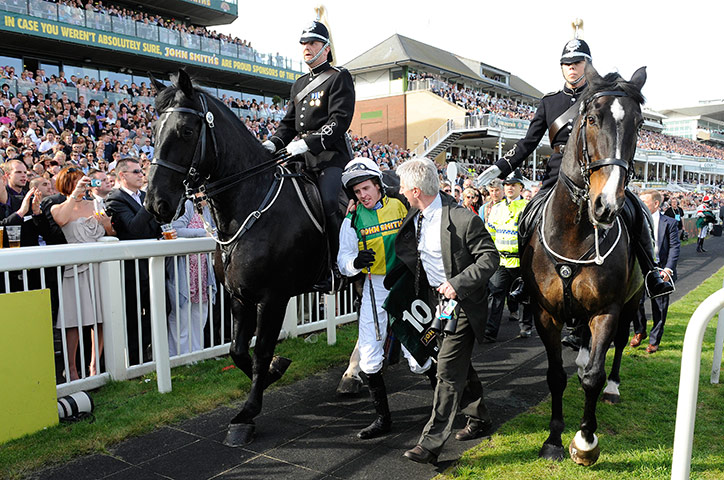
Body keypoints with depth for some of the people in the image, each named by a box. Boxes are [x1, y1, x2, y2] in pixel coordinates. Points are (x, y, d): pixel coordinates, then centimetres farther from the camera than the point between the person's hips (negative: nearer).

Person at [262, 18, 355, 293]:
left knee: (327, 203, -25)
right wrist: (274, 143, 4)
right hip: (304, 156, 8)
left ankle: (333, 270, -15)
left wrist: (308, 144, -21)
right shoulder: (299, 85, 25)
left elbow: (340, 121, -11)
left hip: (332, 155, -8)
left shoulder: (339, 78, 2)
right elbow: (289, 123, 25)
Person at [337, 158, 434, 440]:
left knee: (418, 360, -1)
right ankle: (383, 419, 22)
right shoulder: (353, 220, 1)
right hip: (375, 290, 2)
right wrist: (356, 262, -24)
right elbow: (343, 263, -1)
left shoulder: (402, 208, -1)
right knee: (369, 362, 2)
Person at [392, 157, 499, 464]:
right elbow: (405, 254, 17)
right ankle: (479, 419, 39)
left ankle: (431, 443, 3)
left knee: (448, 370, -5)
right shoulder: (414, 217, 0)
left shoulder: (463, 220, -22)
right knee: (459, 364, 20)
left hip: (462, 303, -8)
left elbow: (490, 257, -18)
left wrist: (458, 284, -26)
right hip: (436, 300, 8)